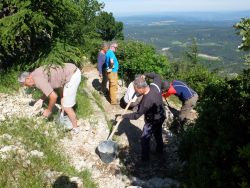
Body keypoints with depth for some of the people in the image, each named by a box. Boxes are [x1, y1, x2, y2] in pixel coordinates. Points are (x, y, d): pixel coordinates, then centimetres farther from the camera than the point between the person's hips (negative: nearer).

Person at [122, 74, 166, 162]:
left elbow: (136, 115, -25)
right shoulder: (155, 85, -21)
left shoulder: (146, 101, -38)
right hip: (161, 116, 8)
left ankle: (145, 158, 25)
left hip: (152, 121, -8)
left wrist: (124, 116, -12)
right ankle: (160, 150, 53)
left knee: (144, 139, 8)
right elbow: (158, 77, 5)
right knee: (158, 134, 30)